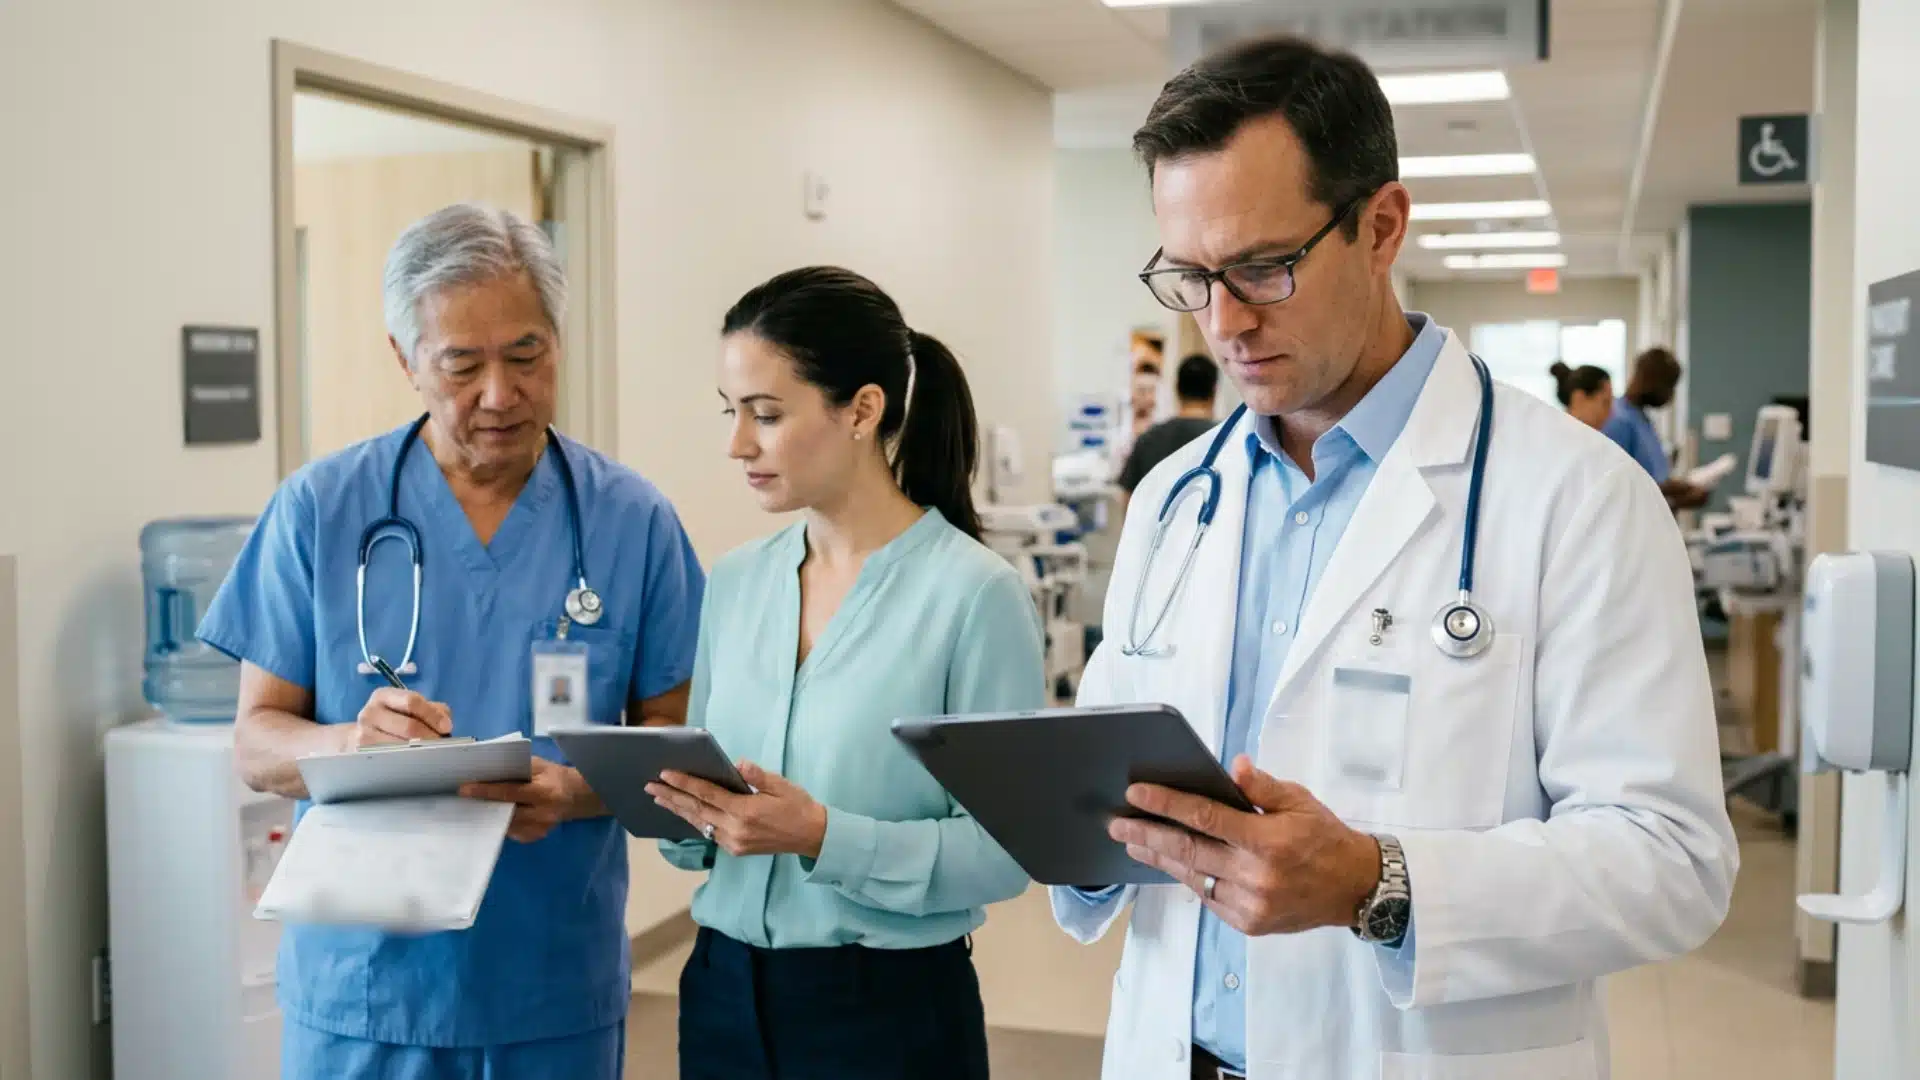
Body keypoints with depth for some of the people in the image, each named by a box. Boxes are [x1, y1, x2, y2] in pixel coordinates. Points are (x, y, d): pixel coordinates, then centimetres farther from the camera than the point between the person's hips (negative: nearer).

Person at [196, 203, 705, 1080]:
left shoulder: (632, 521, -3)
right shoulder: (318, 510, -3)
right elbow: (256, 745, -2)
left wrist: (574, 791, -21)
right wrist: (352, 742, -23)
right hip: (360, 985, 0)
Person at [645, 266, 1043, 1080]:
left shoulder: (974, 592, -14)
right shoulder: (734, 581, 4)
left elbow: (1003, 848, -17)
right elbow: (710, 813, 9)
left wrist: (825, 836, -26)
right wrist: (686, 807, -11)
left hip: (891, 1008, -5)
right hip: (725, 991, 5)